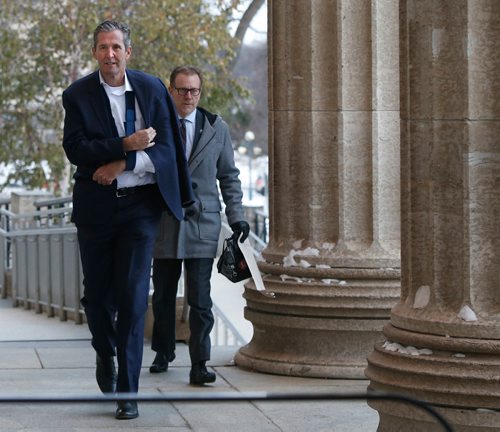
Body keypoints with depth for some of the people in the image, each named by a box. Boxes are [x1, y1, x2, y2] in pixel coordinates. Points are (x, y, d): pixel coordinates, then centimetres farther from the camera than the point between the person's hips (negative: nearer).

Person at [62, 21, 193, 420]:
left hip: (140, 205, -1)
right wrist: (126, 145, -20)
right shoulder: (78, 95, -1)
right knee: (97, 293, 9)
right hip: (96, 207, 1)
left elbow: (165, 148, -2)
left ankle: (128, 392, -2)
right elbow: (75, 148, -12)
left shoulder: (152, 88, 2)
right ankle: (105, 354, 41)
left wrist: (121, 165, -14)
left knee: (133, 297, -6)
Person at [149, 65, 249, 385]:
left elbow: (229, 176, 12)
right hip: (163, 224, 1)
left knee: (200, 298, -6)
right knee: (163, 295, 11)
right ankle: (163, 353, 29)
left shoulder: (217, 128, 7)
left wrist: (236, 215, 4)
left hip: (202, 225, -1)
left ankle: (199, 364, -4)